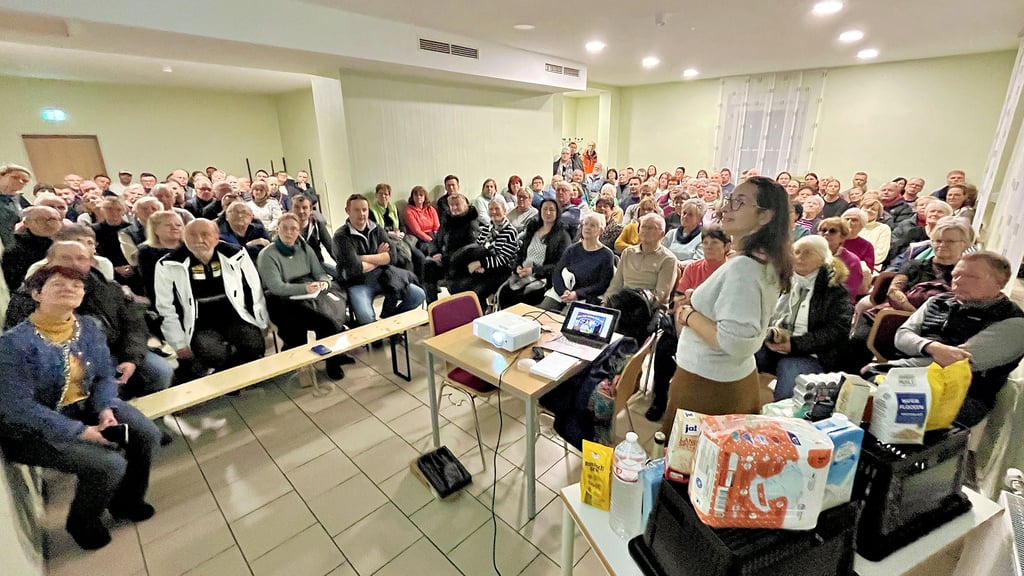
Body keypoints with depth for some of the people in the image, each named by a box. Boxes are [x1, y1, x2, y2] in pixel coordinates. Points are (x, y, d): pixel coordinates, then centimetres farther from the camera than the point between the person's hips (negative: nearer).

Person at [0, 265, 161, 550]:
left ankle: (126, 499, 17)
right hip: (33, 429, -6)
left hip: (86, 407, 6)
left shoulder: (90, 328, -3)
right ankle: (82, 521, 13)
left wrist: (106, 409, -17)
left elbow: (105, 376, 3)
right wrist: (81, 431, -27)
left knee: (147, 434, -12)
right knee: (110, 464, -22)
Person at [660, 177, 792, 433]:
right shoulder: (766, 263, 7)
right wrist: (698, 304, 7)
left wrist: (688, 314, -18)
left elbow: (735, 342, -30)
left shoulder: (742, 267, -24)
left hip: (707, 385, -10)